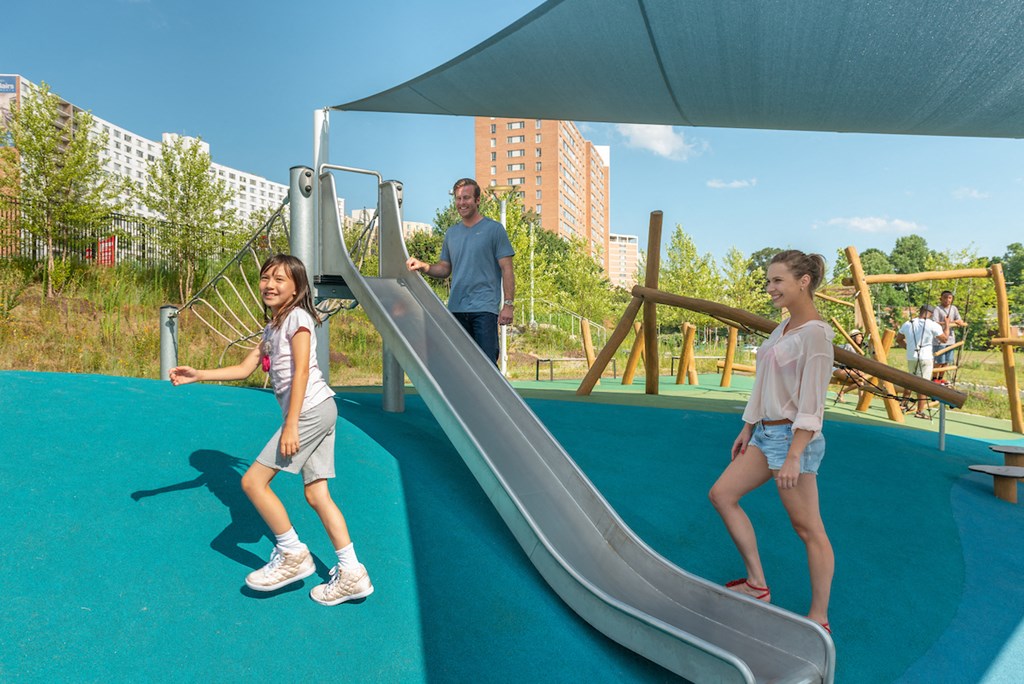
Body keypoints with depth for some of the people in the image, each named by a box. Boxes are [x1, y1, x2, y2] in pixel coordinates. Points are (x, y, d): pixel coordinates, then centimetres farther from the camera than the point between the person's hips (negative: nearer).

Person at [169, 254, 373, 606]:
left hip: (311, 409, -9)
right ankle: (351, 573, 11)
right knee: (316, 494, 8)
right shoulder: (271, 329, 22)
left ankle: (292, 553, 7)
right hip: (319, 412, 9)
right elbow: (245, 369, 23)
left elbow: (301, 372, -14)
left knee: (253, 481, -6)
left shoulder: (297, 317, -6)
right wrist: (197, 375, 17)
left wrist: (290, 425, -18)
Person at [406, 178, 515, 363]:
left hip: (484, 308, -5)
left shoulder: (494, 229, 1)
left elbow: (507, 270, -3)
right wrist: (422, 266, -2)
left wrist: (508, 304, -11)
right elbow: (445, 269, 18)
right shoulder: (451, 233, 16)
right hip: (456, 308, 5)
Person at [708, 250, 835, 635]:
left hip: (793, 437, -10)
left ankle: (819, 618, 17)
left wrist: (794, 457, -22)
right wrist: (747, 429, 19)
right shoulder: (782, 328, 11)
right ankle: (757, 585, 19)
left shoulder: (815, 334, -16)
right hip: (765, 432, 10)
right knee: (722, 494, 11)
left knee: (807, 529, 2)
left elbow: (811, 404, -20)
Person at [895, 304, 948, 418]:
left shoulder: (907, 324, 7)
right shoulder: (932, 325, -8)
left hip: (911, 358, 5)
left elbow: (898, 339, 16)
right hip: (925, 358, -5)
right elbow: (944, 339, -2)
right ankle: (920, 411, -1)